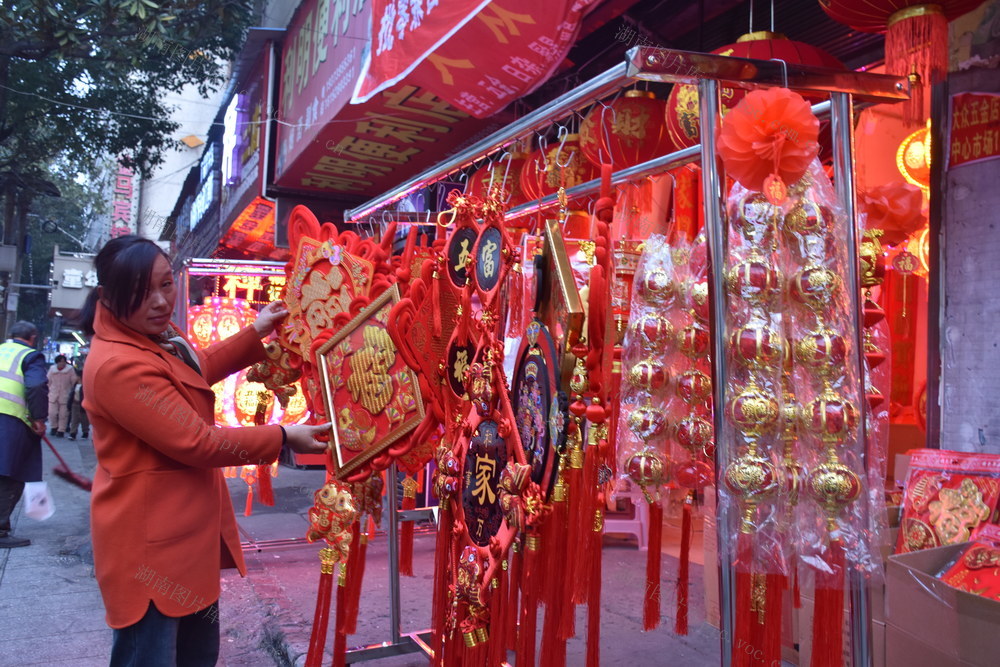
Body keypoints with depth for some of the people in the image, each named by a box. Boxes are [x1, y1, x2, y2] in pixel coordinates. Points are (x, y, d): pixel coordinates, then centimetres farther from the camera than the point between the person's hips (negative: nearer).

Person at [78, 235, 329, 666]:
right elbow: (197, 442, -26)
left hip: (185, 531, 10)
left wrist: (255, 333, 15)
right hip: (149, 544, -10)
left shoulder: (153, 337, 4)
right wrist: (284, 437, -18)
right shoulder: (119, 365, -28)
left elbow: (196, 371, 24)